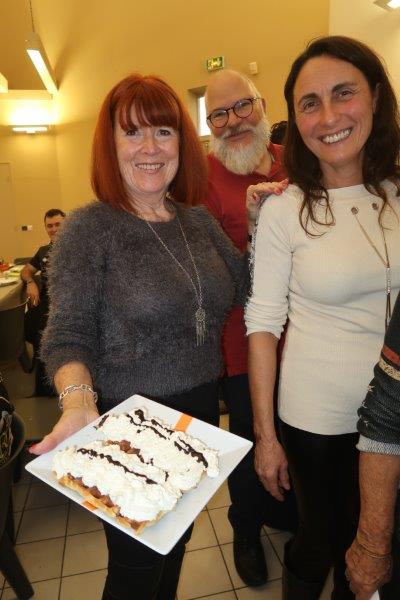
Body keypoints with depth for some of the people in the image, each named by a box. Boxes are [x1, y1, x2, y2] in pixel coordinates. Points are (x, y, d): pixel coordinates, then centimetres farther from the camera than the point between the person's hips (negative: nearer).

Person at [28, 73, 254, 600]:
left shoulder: (199, 220, 3)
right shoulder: (89, 228, -13)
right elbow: (68, 336, -15)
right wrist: (79, 403, -32)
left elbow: (247, 286, 6)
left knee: (176, 542, 28)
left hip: (201, 413, 6)